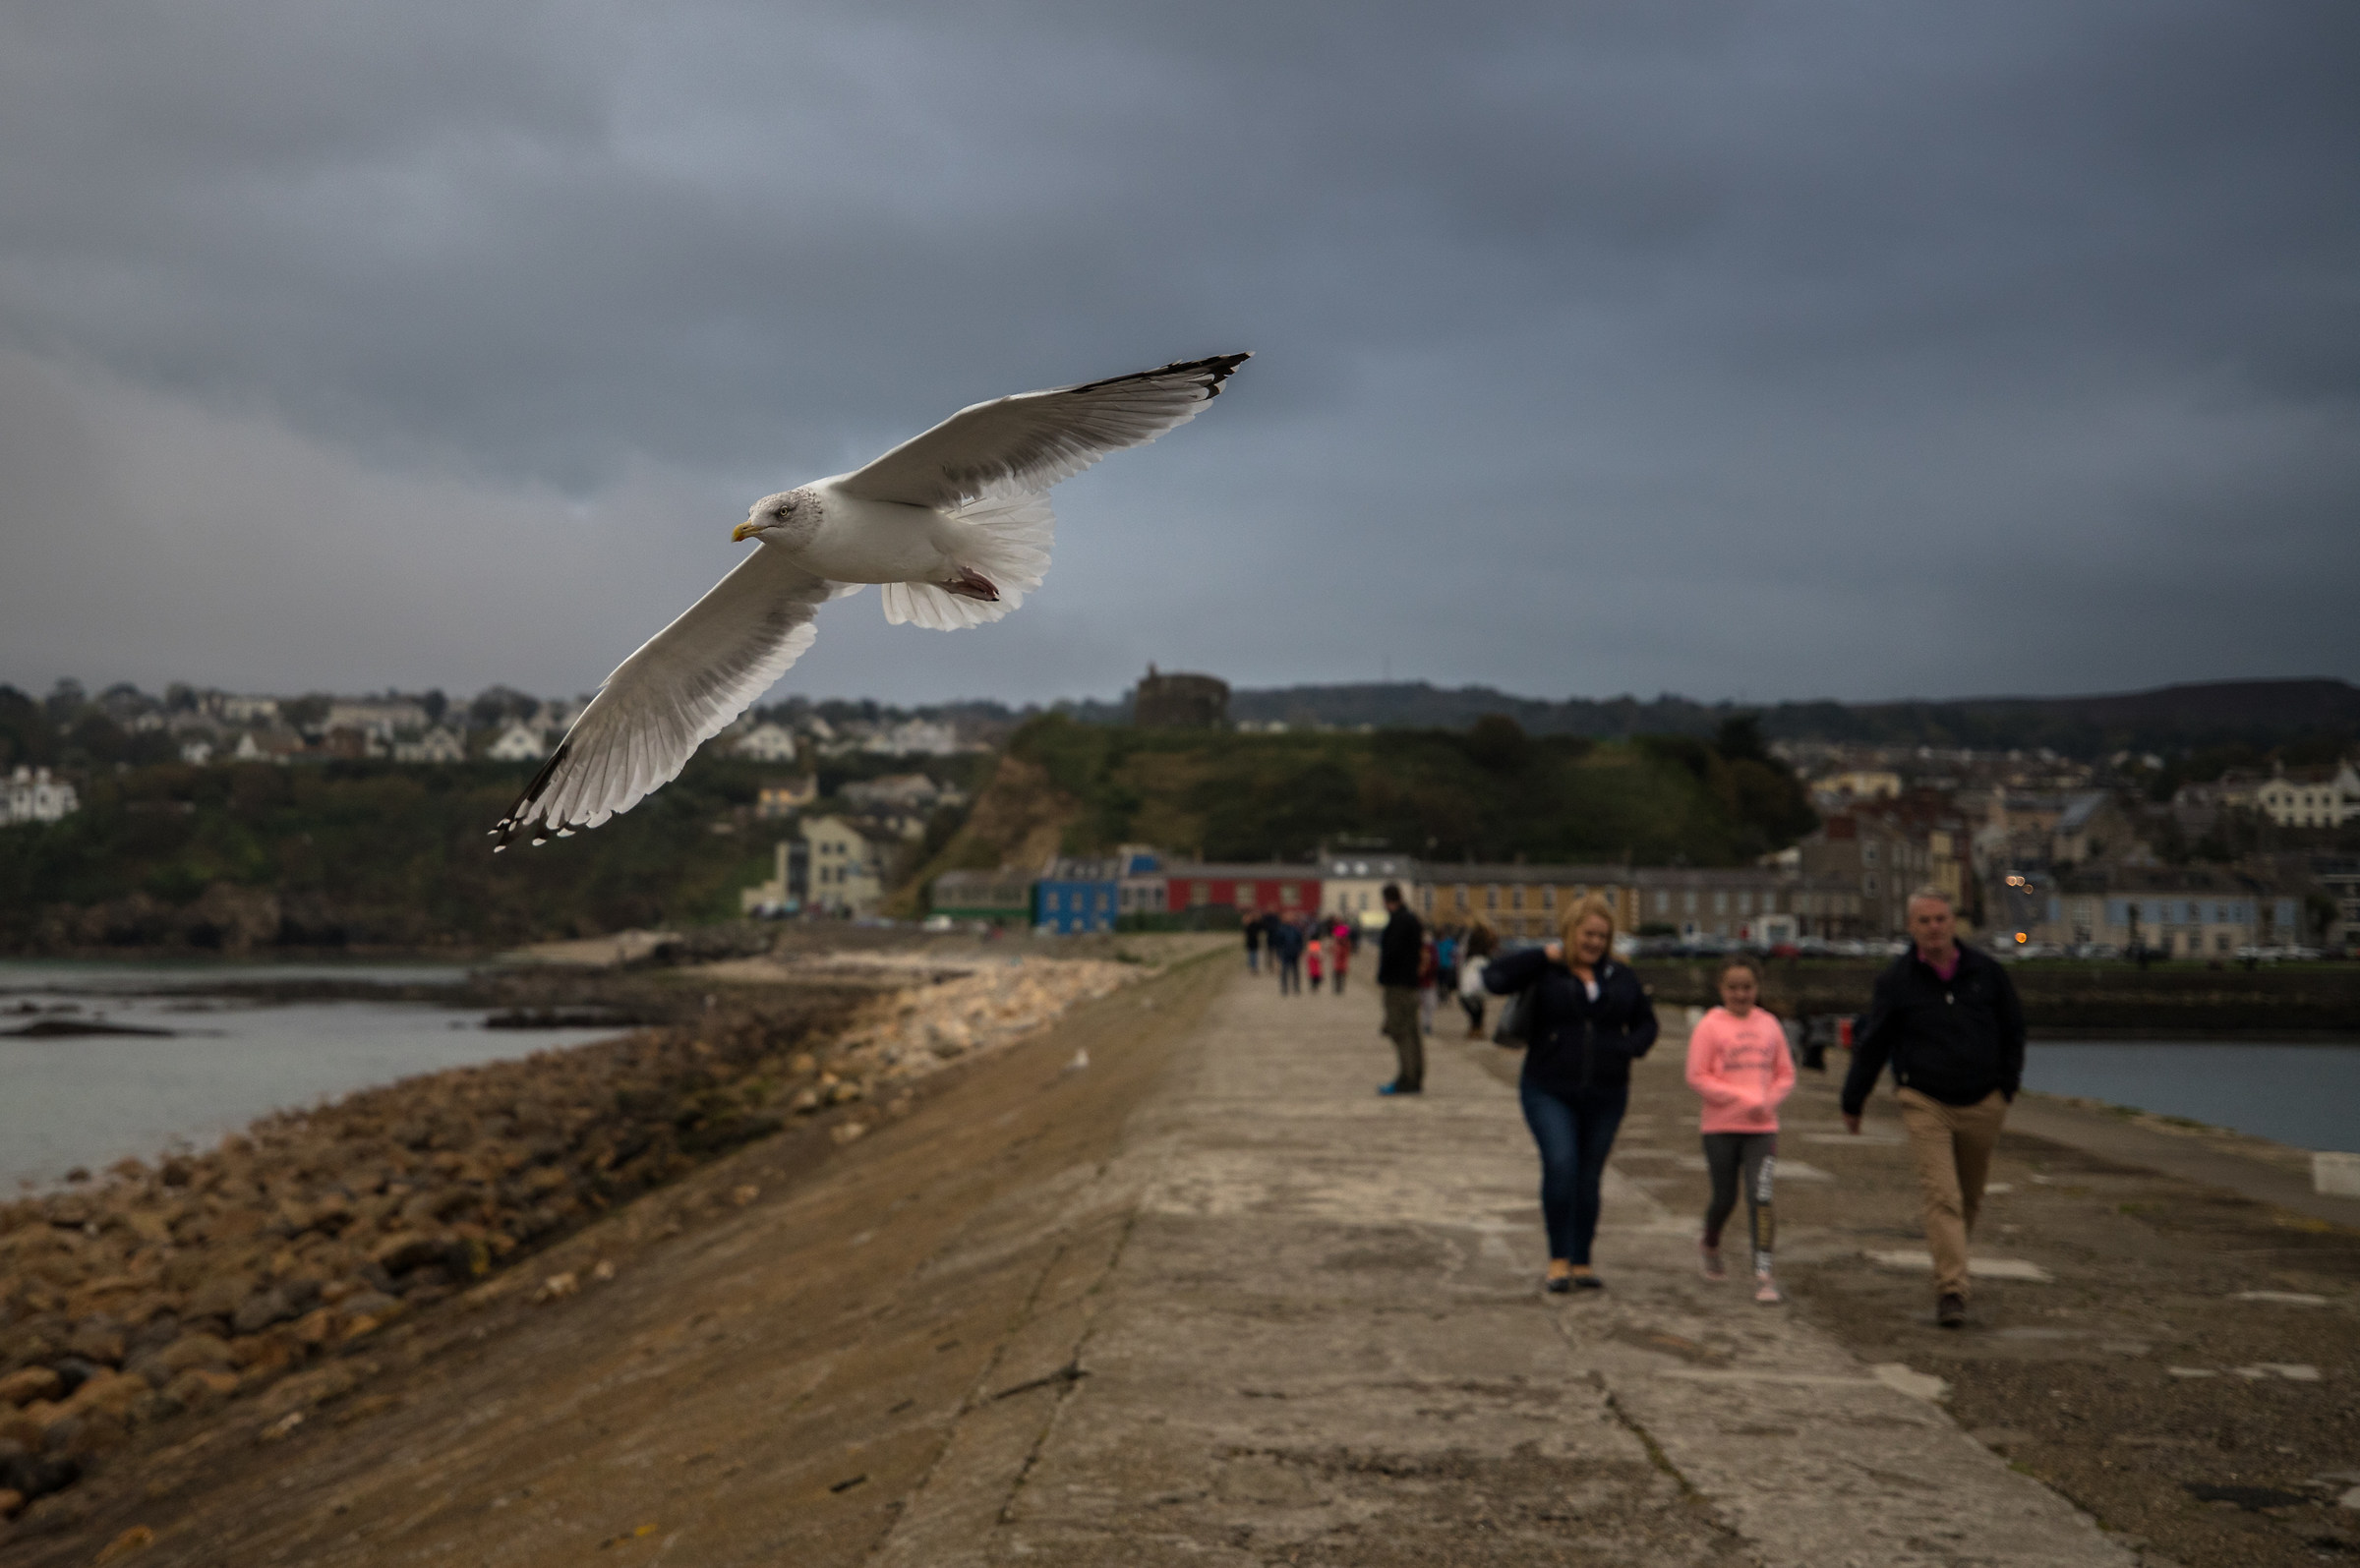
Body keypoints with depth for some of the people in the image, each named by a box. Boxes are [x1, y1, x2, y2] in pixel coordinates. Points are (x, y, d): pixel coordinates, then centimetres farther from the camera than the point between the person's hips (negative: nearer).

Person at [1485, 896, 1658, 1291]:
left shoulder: (1621, 977, 9)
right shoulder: (1545, 972, -1)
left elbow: (1646, 1022, 17)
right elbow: (1494, 978, -14)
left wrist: (1629, 1048, -4)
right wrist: (1544, 955, -14)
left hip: (1605, 1096, 3)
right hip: (1549, 1092, -3)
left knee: (1589, 1177, 7)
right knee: (1560, 1165, -19)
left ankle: (1582, 1264, 16)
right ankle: (1558, 1259, -9)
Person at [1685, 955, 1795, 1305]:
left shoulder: (1769, 1025, 7)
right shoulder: (1709, 1026, -4)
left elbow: (1786, 1075, 12)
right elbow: (1697, 1078, -8)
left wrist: (1768, 1101, -7)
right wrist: (1744, 1099, -14)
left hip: (1762, 1128, 2)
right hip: (1721, 1128, -2)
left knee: (1760, 1197, -11)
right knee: (1725, 1199, 8)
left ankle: (1763, 1274, -9)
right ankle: (1710, 1246, 39)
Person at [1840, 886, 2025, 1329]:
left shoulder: (1987, 972, 3)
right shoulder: (1896, 980, -2)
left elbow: (2013, 1030, 15)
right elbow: (1871, 1044, 4)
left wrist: (2007, 1085, 11)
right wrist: (1852, 1103, 8)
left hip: (1982, 1105, 3)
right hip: (1925, 1104, -2)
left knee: (1969, 1196, 13)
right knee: (1941, 1196, -14)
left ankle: (1948, 1270, 35)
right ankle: (1951, 1290, -17)